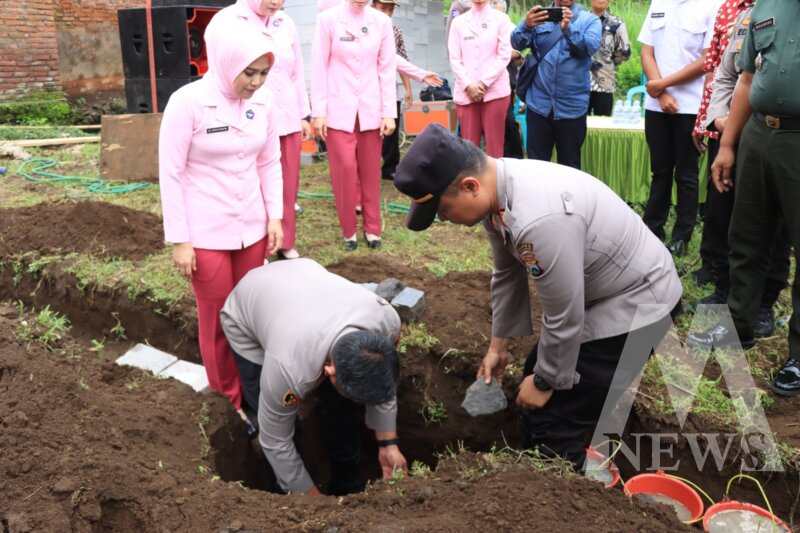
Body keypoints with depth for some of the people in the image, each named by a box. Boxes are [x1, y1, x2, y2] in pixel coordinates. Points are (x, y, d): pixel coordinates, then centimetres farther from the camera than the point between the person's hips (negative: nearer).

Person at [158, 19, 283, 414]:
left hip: (251, 228, 4)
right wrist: (179, 240, -11)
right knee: (218, 319, 8)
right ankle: (227, 400, 26)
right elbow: (170, 174, -11)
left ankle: (251, 391, 27)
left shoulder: (263, 102, -1)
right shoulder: (188, 102, -14)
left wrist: (274, 216, 5)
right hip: (205, 234, -4)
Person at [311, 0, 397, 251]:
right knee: (345, 170, -4)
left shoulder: (382, 21, 3)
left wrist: (389, 112, -1)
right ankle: (349, 230, 11)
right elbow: (319, 66, -2)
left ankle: (372, 228, 18)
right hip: (338, 109, -2)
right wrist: (318, 111, -6)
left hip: (371, 109, 2)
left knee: (370, 171, 7)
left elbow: (387, 68, 4)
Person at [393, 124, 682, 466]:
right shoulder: (497, 189, -8)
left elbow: (564, 318, -26)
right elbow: (507, 275, 6)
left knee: (557, 423, -8)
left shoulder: (539, 219, -37)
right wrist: (498, 345, 14)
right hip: (589, 290, 9)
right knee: (537, 374, 18)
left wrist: (545, 382, -10)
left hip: (637, 300, -9)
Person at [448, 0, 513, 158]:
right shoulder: (458, 21, 11)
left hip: (494, 90, -1)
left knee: (494, 146, -3)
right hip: (465, 92, 2)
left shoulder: (501, 18, 6)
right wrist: (468, 85, -7)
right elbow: (454, 59, 6)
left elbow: (504, 55, 0)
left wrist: (484, 83, -9)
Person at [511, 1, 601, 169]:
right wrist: (526, 25, -28)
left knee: (569, 166, 9)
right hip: (539, 104, 1)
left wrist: (568, 29, -32)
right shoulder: (540, 16, 7)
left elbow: (591, 47, -15)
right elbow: (517, 43, -7)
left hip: (571, 107, -1)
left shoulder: (590, 20, 3)